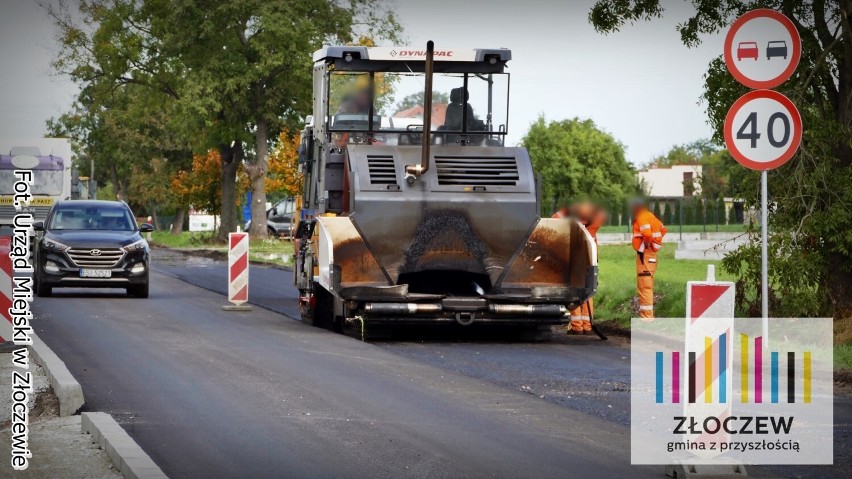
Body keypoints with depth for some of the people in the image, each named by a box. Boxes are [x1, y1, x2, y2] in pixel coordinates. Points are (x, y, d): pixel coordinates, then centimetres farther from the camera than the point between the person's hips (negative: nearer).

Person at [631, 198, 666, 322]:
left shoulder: (642, 218, -13)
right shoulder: (650, 216, 16)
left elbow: (647, 234, -28)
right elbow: (663, 229, 27)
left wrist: (643, 248, -15)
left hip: (645, 255, -10)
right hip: (651, 255, 10)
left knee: (644, 286, -9)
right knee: (647, 286, 16)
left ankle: (647, 316, -10)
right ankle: (647, 314, 21)